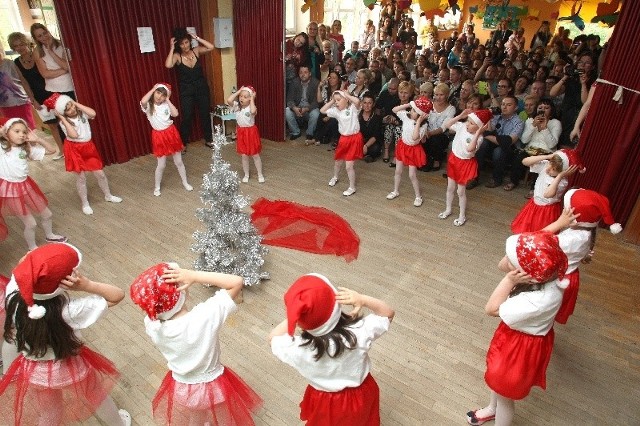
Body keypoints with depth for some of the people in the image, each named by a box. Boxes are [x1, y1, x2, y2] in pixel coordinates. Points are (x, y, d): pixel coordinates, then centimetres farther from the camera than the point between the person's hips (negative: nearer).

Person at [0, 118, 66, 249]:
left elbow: (52, 150, 4)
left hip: (26, 186, 5)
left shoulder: (27, 148, 0)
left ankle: (49, 235, 48)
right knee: (30, 223, 3)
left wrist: (37, 139, -8)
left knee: (47, 214, 20)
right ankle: (32, 248, 28)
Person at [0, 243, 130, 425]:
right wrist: (87, 285, -42)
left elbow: (19, 276, -3)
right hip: (70, 369, -3)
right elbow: (118, 295, -30)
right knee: (97, 396, 29)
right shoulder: (69, 310, -39)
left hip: (34, 373, 3)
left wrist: (28, 265, -23)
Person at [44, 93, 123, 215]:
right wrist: (62, 118, -24)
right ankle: (85, 204, 20)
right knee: (81, 177, 6)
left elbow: (93, 114, -26)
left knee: (100, 173, 9)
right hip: (74, 150, -3)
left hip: (88, 146, 3)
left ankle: (108, 196, 31)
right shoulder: (63, 122, -13)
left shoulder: (82, 112, -5)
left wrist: (76, 103, -19)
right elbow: (74, 135, -28)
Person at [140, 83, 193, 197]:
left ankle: (185, 183, 29)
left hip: (171, 133, 2)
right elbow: (143, 101, -32)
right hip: (159, 136, -2)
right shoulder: (149, 106, -8)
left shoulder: (166, 104, 0)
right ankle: (157, 187, 23)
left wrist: (168, 99, -10)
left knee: (178, 162, 13)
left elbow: (175, 114, -16)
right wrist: (153, 89, -19)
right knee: (161, 165, 4)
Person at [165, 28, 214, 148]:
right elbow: (168, 65, -28)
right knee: (186, 117, -1)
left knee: (205, 114, 11)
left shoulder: (196, 51, -1)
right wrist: (171, 48, -21)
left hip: (202, 88, 2)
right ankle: (183, 143, 12)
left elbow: (211, 47, -14)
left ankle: (208, 139, 26)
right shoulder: (177, 56, -9)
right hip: (186, 91, -2)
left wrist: (196, 38, -14)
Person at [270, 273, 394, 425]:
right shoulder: (360, 332, -36)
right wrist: (362, 299, -32)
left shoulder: (298, 349, -36)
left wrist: (295, 315, -23)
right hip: (361, 396, 1)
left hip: (326, 403, 0)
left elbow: (274, 337, -13)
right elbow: (388, 313, -17)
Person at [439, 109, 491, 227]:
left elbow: (470, 149, -44)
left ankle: (462, 216, 26)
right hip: (453, 159, 6)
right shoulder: (461, 126, -10)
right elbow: (446, 125, -6)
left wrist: (477, 133, -45)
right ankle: (448, 210, 39)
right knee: (450, 187, 19)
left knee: (461, 191, 7)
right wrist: (460, 116, -14)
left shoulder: (478, 137, -26)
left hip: (465, 164, -6)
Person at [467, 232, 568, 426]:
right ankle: (492, 409, 61)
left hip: (523, 347, -8)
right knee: (496, 375, 32)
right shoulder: (541, 276, -22)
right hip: (514, 333, 8)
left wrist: (509, 281, -34)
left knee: (505, 393, 19)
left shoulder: (540, 300, -43)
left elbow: (492, 309, -29)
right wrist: (511, 259, -27)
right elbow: (502, 266, -7)